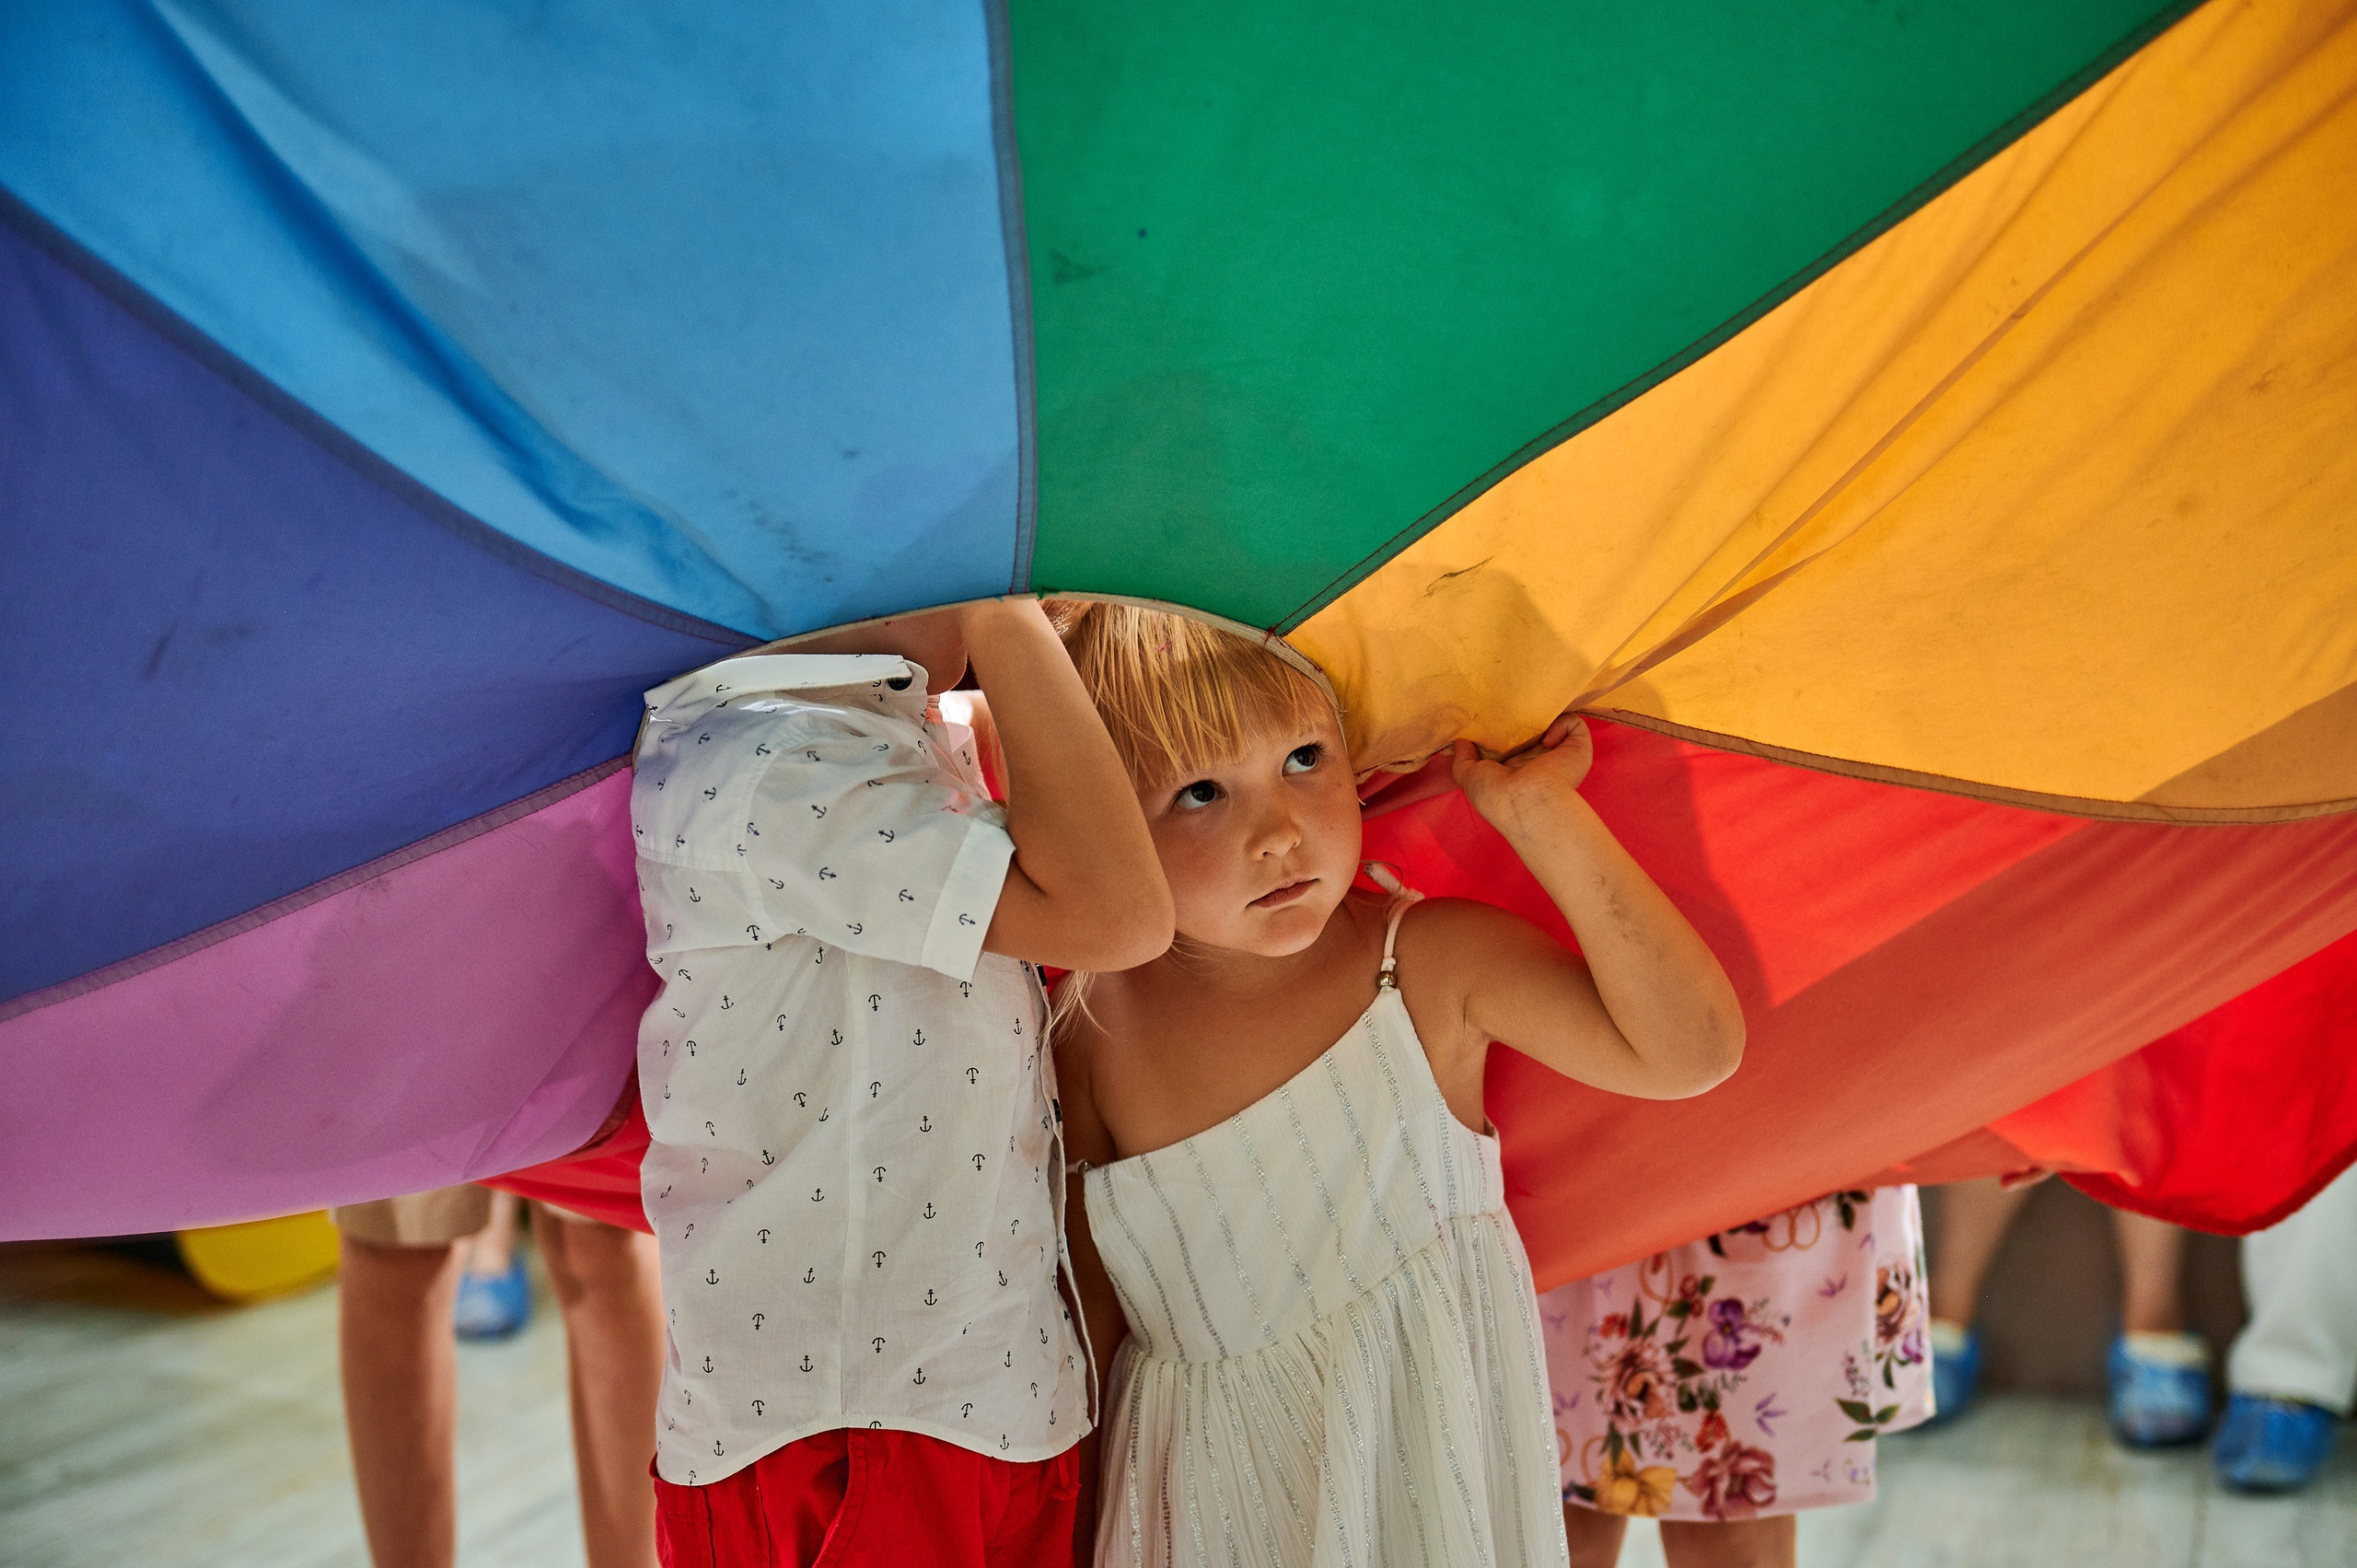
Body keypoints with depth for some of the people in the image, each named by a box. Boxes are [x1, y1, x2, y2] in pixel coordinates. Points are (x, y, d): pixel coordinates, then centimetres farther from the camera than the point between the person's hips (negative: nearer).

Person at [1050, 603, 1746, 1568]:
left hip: (1421, 1467, -1)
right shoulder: (1095, 1028, -9)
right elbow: (1090, 1307, -1)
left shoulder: (1431, 964, -13)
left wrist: (1539, 812, -24)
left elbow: (1688, 1052, -22)